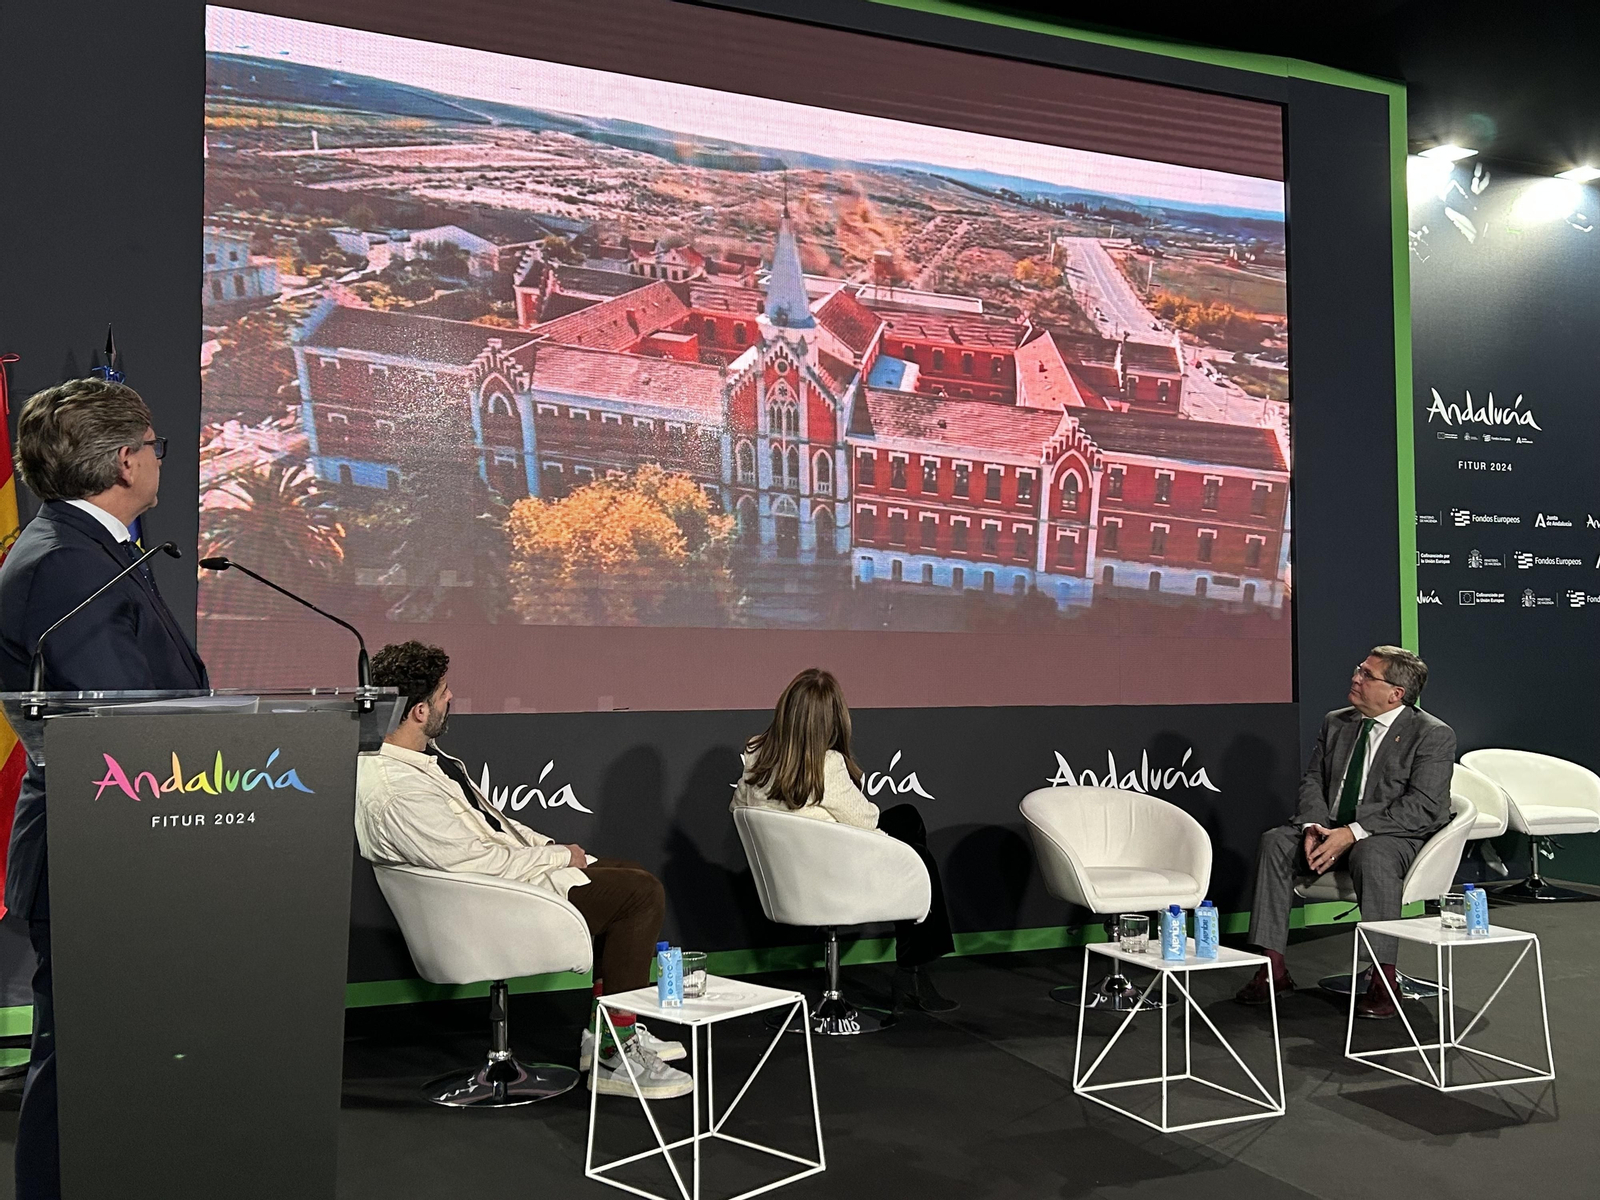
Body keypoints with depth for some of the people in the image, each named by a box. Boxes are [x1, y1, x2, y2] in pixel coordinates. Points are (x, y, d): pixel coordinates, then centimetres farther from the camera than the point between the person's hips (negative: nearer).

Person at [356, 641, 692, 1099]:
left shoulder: (417, 751, 3)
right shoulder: (398, 791, -29)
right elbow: (483, 864, -25)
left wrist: (549, 846, 5)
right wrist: (561, 856, -12)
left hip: (510, 865, 11)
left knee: (631, 875, 16)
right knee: (642, 892, -13)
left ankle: (602, 1029, 22)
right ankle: (616, 1057, -5)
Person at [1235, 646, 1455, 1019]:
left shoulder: (1433, 735, -7)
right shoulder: (1336, 723, 13)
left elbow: (1423, 806, -17)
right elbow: (1313, 780, 12)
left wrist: (1352, 833, -24)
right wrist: (1313, 827, -11)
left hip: (1395, 836, -6)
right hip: (1331, 829, 6)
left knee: (1371, 856, -39)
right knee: (1274, 842, -20)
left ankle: (1384, 980, -29)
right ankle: (1273, 969, -20)